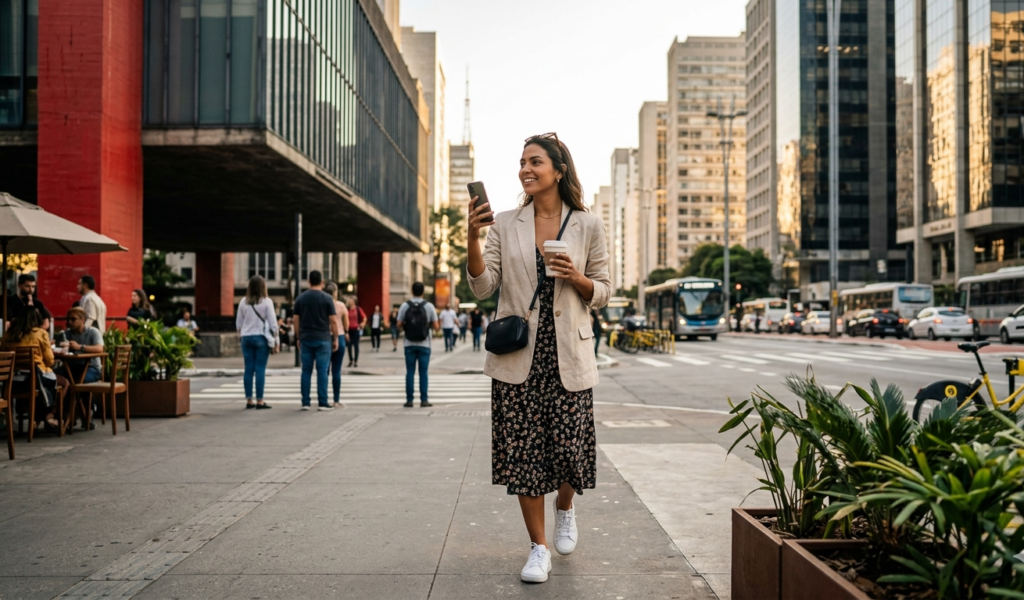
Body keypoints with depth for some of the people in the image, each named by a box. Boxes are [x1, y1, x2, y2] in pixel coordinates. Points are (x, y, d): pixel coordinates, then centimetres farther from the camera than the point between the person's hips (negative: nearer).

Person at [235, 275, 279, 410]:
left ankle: (249, 400, 10)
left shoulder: (243, 302, 5)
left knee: (248, 369, 7)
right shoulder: (266, 302, -6)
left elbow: (238, 323, 10)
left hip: (246, 338, 4)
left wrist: (241, 338, 21)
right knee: (260, 369, -3)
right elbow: (273, 323, -7)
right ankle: (259, 401, -2)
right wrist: (276, 340, -1)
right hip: (261, 338, -4)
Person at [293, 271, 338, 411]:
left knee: (306, 370, 7)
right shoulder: (327, 298, -4)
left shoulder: (300, 298, 5)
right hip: (323, 339, -3)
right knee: (322, 371, -1)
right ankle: (322, 403, 0)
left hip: (305, 339, 3)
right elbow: (333, 321, -6)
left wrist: (298, 338, 14)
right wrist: (335, 338, 3)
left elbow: (295, 320, 6)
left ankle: (305, 402, 8)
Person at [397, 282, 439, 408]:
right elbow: (435, 326, -3)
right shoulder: (429, 306, -4)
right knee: (423, 372, 4)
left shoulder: (405, 305, -3)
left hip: (409, 344, 1)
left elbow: (399, 324, -4)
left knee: (410, 372, 5)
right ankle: (424, 400, 3)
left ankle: (409, 400, 5)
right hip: (424, 345, -1)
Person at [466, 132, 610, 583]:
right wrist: (472, 237, -14)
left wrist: (577, 279, -11)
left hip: (568, 355, 0)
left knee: (568, 445, 2)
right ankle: (539, 547, 18)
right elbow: (482, 288, -1)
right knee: (522, 448, 1)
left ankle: (565, 509, 38)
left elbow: (603, 292, 9)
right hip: (518, 356, 1)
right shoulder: (505, 225, 5)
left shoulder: (587, 226, 4)